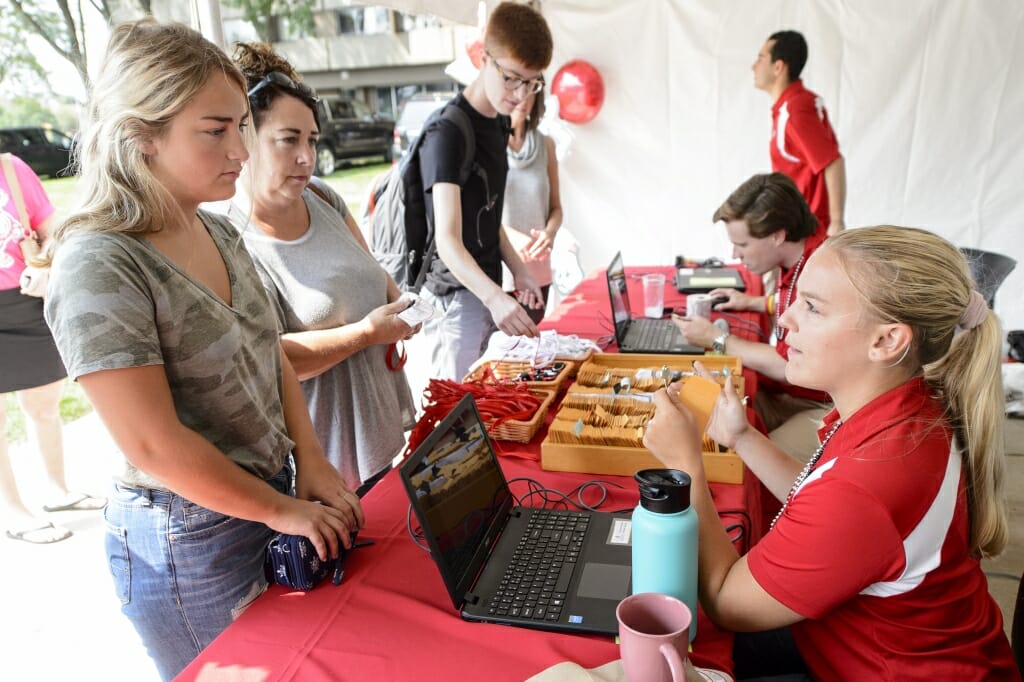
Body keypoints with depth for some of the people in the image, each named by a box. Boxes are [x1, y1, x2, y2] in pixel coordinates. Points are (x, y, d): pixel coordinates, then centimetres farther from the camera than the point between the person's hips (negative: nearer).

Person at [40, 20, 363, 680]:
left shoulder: (220, 232, 2)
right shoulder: (100, 266, -22)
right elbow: (154, 445, -23)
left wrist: (310, 461, -3)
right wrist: (282, 510, -15)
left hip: (275, 496, 7)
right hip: (191, 544, -7)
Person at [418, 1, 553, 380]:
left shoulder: (499, 124, 8)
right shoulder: (447, 132, -19)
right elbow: (448, 241, -28)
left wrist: (517, 272, 8)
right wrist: (495, 297, -42)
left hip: (487, 290, 9)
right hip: (454, 296, -8)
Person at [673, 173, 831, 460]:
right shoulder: (797, 261, 3)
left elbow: (789, 368, -23)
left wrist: (716, 339, -12)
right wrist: (752, 302, 13)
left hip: (821, 407, -9)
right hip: (783, 393, 9)